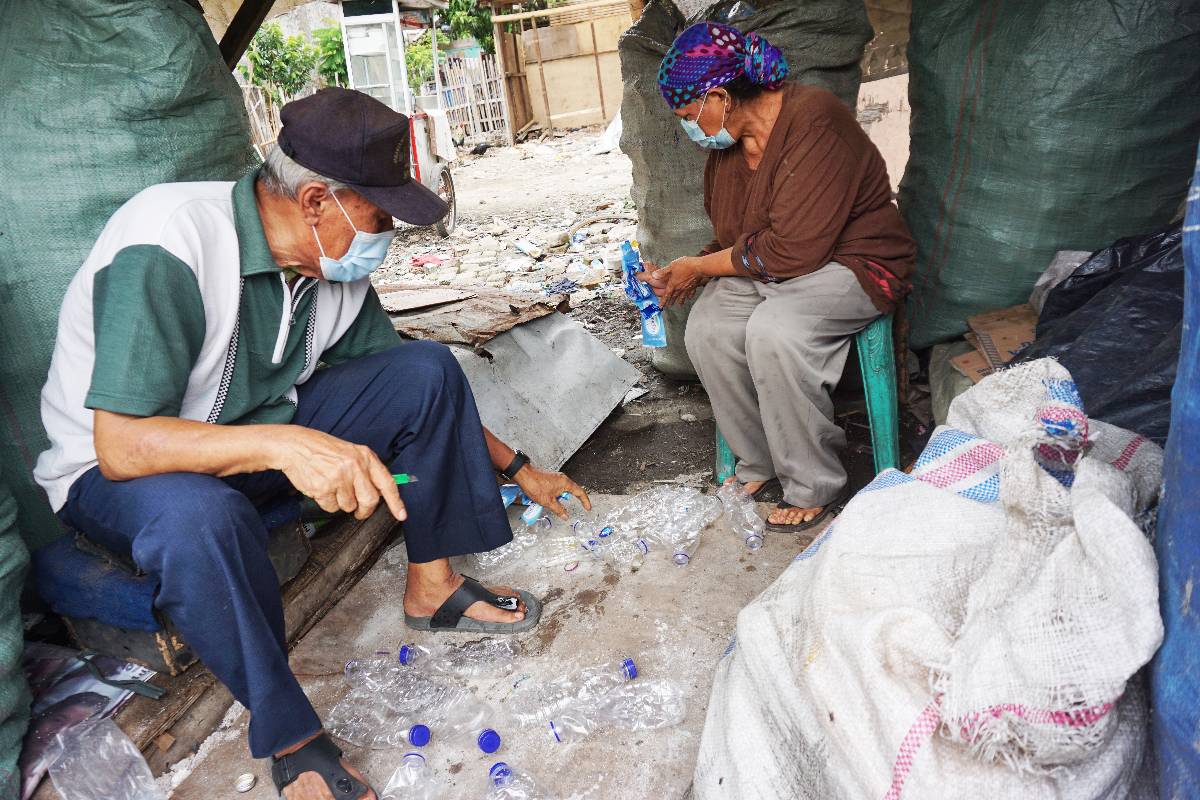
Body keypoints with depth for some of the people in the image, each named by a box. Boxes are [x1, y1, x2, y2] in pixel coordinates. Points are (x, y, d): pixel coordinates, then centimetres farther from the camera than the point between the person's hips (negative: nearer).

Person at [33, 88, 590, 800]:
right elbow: (121, 446, -33)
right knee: (197, 517, -42)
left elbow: (421, 397, 3)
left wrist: (518, 468, 7)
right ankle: (291, 739, -18)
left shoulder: (339, 269, -9)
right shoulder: (167, 244, -30)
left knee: (428, 367, -9)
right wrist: (284, 444, -48)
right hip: (116, 474, -5)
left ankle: (433, 586, 0)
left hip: (260, 434, 6)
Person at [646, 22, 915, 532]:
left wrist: (698, 266, -16)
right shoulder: (728, 143, 5)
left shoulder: (814, 121, -23)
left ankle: (815, 487, -14)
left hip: (850, 261, -7)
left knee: (772, 332, -33)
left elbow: (791, 250, -27)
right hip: (767, 266, 8)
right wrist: (684, 278, -4)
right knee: (705, 330, -18)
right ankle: (760, 463, 1)